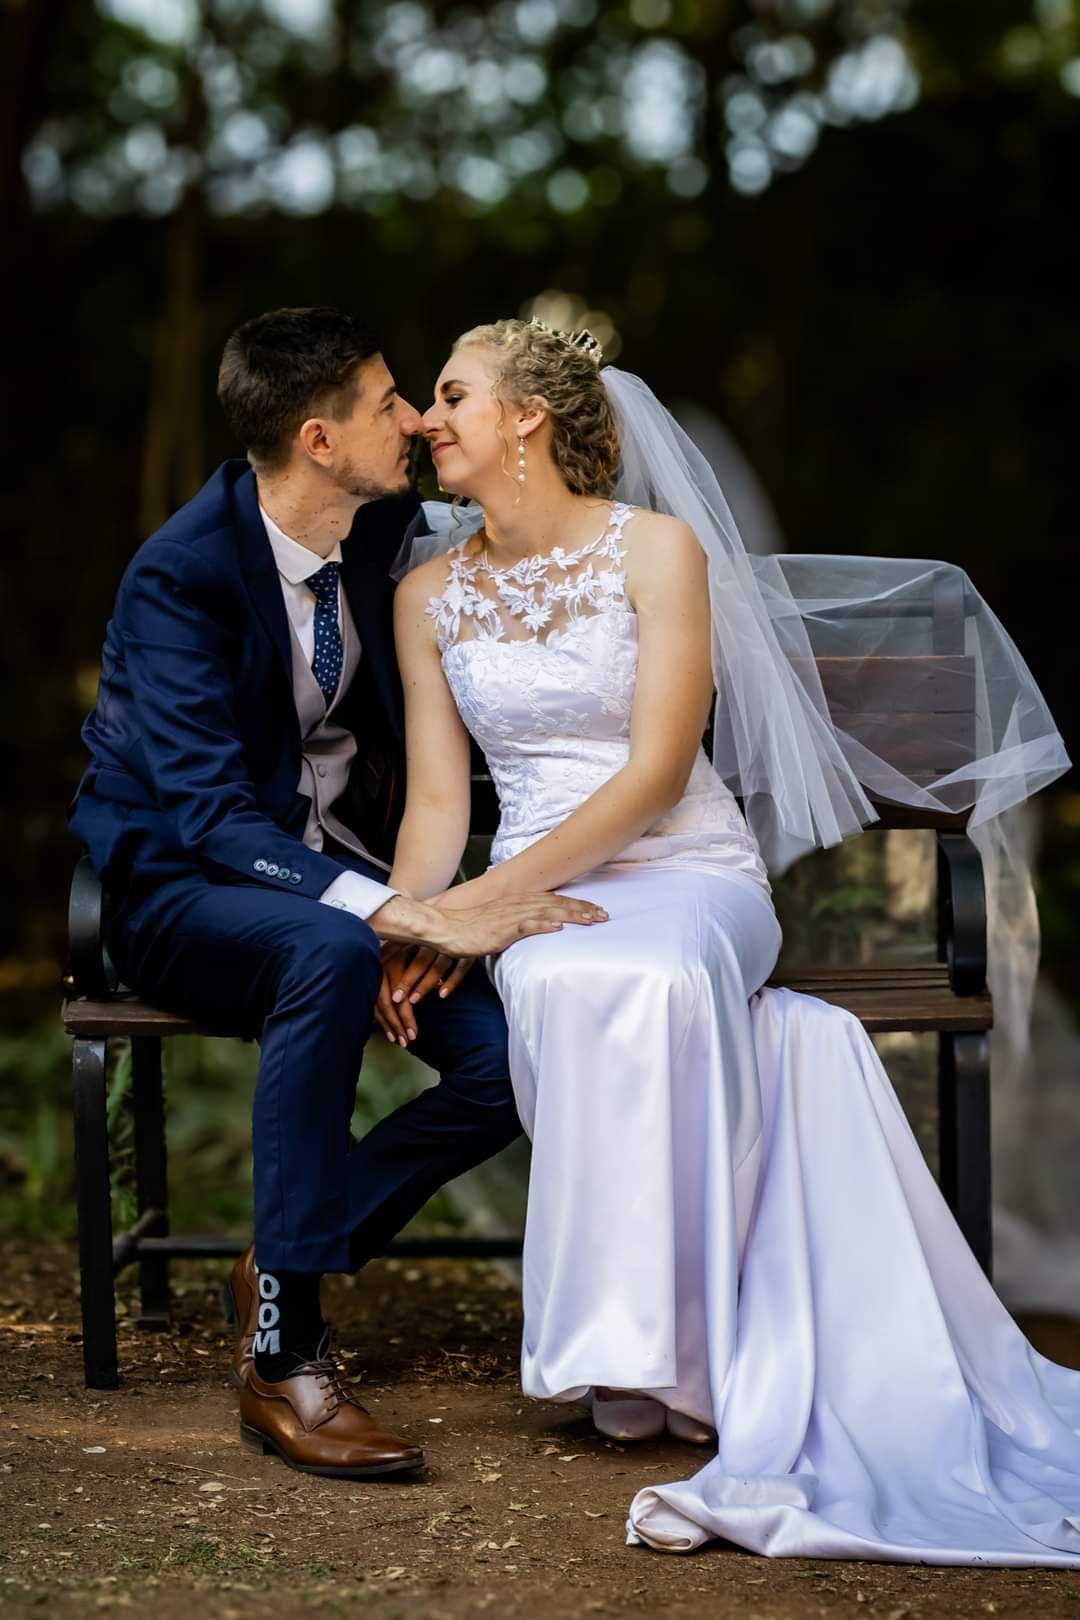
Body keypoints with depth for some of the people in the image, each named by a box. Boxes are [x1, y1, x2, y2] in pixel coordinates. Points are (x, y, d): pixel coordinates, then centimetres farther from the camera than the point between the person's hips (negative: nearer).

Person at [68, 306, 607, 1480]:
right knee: (330, 953, -40)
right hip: (180, 889, -6)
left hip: (344, 876, 6)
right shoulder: (179, 576, -20)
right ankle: (282, 1352, -32)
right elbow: (209, 815, -30)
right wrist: (403, 918, -42)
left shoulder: (392, 529, -1)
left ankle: (290, 1258, -1)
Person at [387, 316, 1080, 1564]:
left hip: (687, 869, -2)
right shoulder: (429, 595, 12)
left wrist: (488, 896, -19)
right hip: (537, 894, 2)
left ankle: (651, 1357, -30)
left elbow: (656, 771, -10)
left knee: (648, 981, -39)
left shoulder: (657, 549, -2)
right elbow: (436, 799, 8)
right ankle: (644, 1350, -27)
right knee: (563, 986, -36)